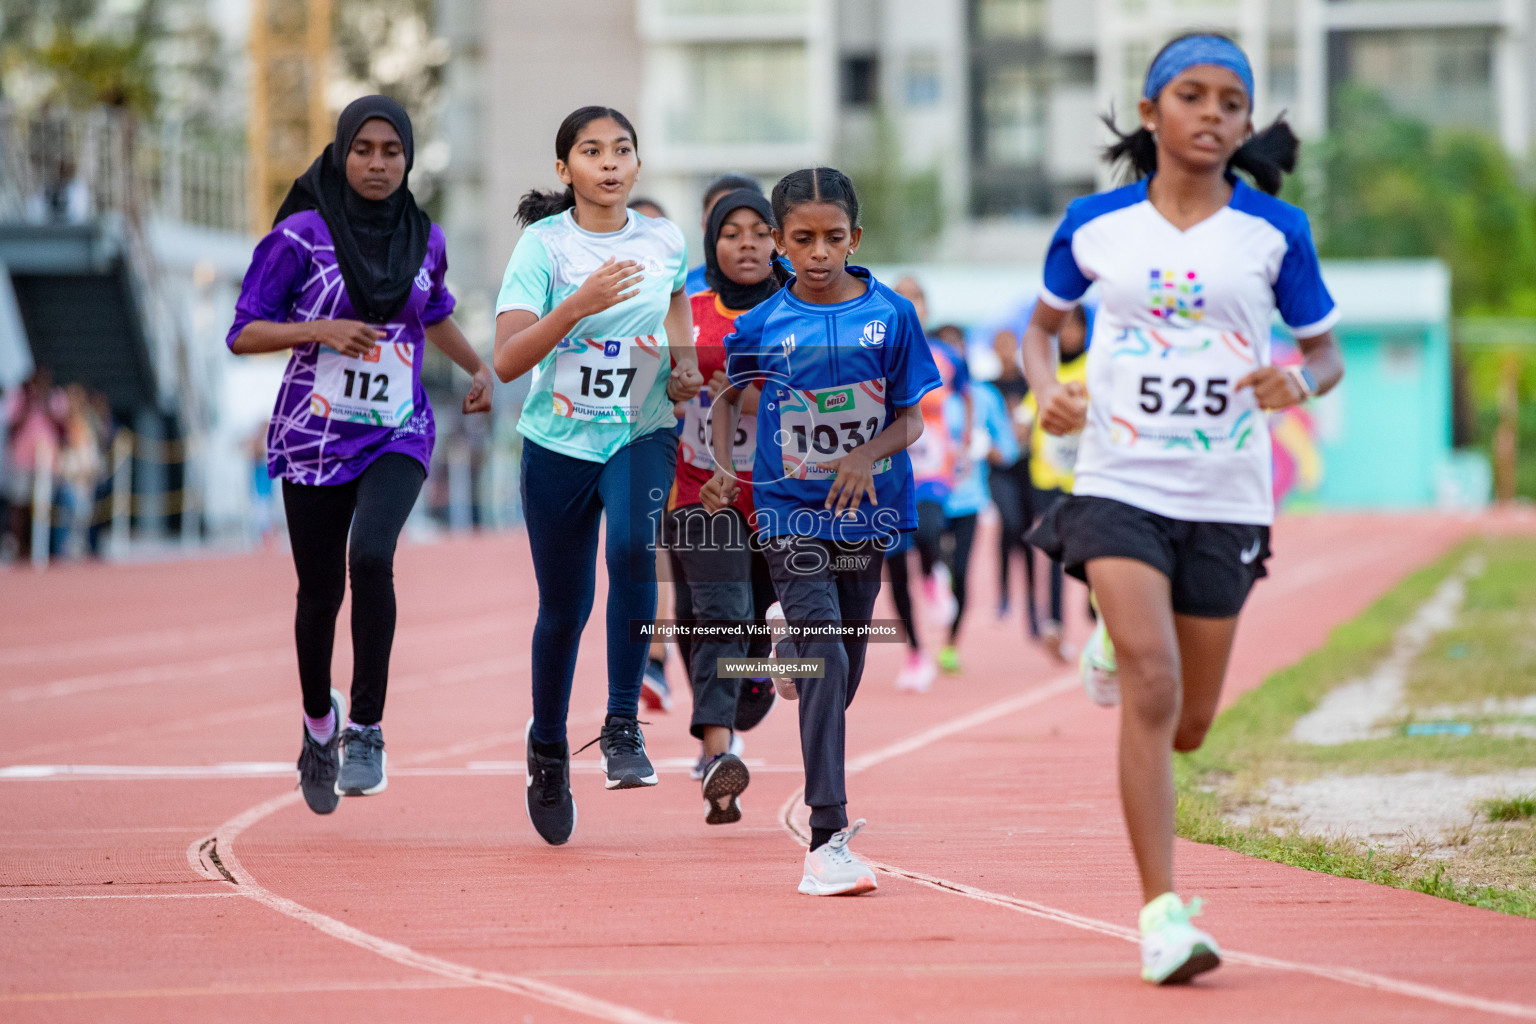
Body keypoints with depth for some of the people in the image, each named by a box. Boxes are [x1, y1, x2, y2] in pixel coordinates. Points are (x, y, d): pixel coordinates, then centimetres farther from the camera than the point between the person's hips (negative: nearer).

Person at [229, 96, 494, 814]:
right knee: (320, 590, 6)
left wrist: (479, 366, 12)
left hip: (398, 432, 1)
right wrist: (320, 330, -20)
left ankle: (365, 728, -17)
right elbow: (243, 334, -6)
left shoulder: (425, 238, 5)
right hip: (314, 432, -1)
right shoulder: (301, 236, -7)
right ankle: (319, 723, 33)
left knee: (372, 556, -24)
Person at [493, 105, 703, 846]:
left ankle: (623, 727, -22)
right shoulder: (543, 244, -10)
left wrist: (683, 360, 2)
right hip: (558, 444, -1)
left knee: (632, 548, -30)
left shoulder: (666, 243, 0)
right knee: (563, 608, 7)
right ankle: (547, 751, 32)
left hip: (642, 432, 1)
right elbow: (506, 361, -20)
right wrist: (580, 305, -33)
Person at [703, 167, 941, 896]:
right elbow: (729, 396, 13)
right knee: (825, 661, -16)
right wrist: (720, 466, -2)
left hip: (866, 513, 3)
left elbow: (911, 419, 0)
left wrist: (868, 453, -19)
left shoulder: (891, 315, -3)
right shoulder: (764, 325, -4)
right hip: (792, 514, -3)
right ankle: (827, 838, -19)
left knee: (844, 665, 12)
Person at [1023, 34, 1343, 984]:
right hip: (1118, 485, -2)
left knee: (1188, 722, 10)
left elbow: (1327, 350, 10)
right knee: (1151, 688, -20)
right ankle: (1162, 914, -18)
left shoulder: (1275, 231, 2)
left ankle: (1121, 649, 48)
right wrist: (1047, 389, -3)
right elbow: (1043, 323, 18)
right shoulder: (1096, 225, 3)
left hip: (1225, 501, 2)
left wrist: (1301, 381, -14)